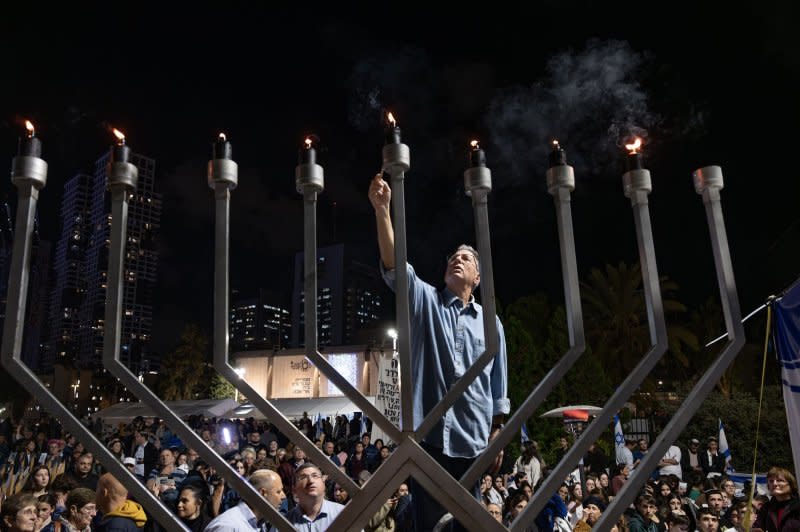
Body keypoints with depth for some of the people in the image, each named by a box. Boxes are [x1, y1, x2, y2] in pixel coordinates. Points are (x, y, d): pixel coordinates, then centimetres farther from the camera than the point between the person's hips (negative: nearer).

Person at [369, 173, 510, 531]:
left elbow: (498, 385, 14)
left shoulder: (491, 322, 12)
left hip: (472, 438, 2)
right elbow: (394, 266, -12)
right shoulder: (426, 301, 6)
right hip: (428, 433, -2)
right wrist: (382, 211, -23)